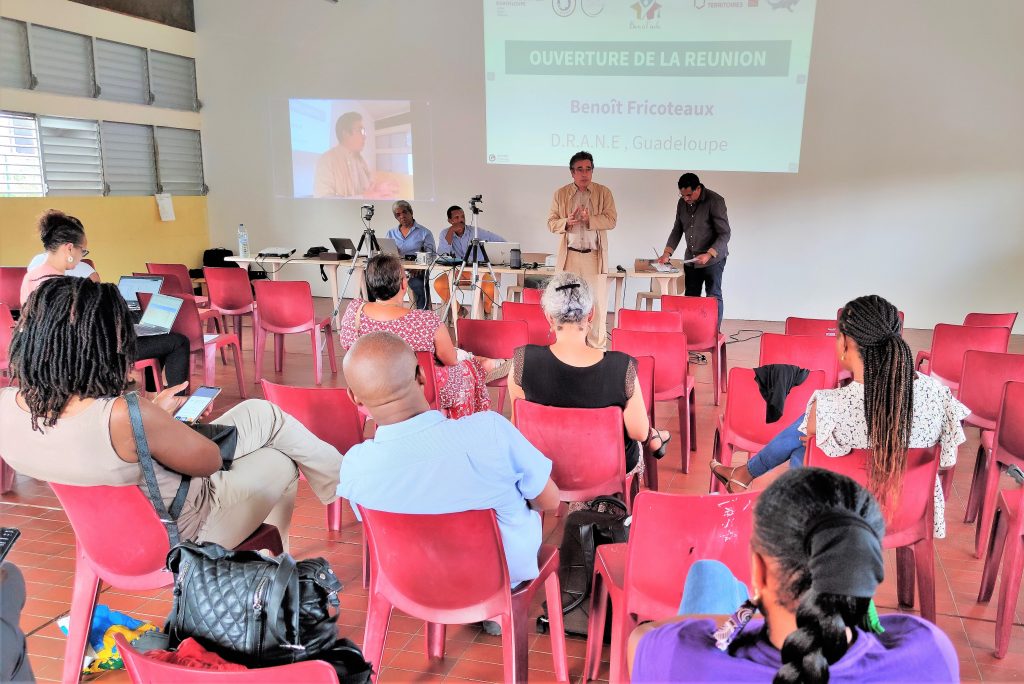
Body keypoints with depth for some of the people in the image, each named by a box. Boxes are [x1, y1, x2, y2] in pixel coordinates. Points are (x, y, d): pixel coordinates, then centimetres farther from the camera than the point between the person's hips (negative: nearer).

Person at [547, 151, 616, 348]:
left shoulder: (603, 193, 5)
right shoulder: (561, 194, 8)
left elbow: (612, 220, -5)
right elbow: (551, 223, 7)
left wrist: (589, 219, -21)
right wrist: (567, 222, -14)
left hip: (595, 257, -1)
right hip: (569, 256, 1)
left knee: (597, 302, 0)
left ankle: (597, 346, 10)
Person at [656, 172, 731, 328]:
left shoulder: (715, 201, -15)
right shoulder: (682, 203, 3)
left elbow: (725, 233, -16)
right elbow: (677, 230, 12)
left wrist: (708, 254, -27)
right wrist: (667, 253, -1)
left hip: (713, 258, -6)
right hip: (690, 259, 6)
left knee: (713, 297, -4)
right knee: (690, 297, 7)